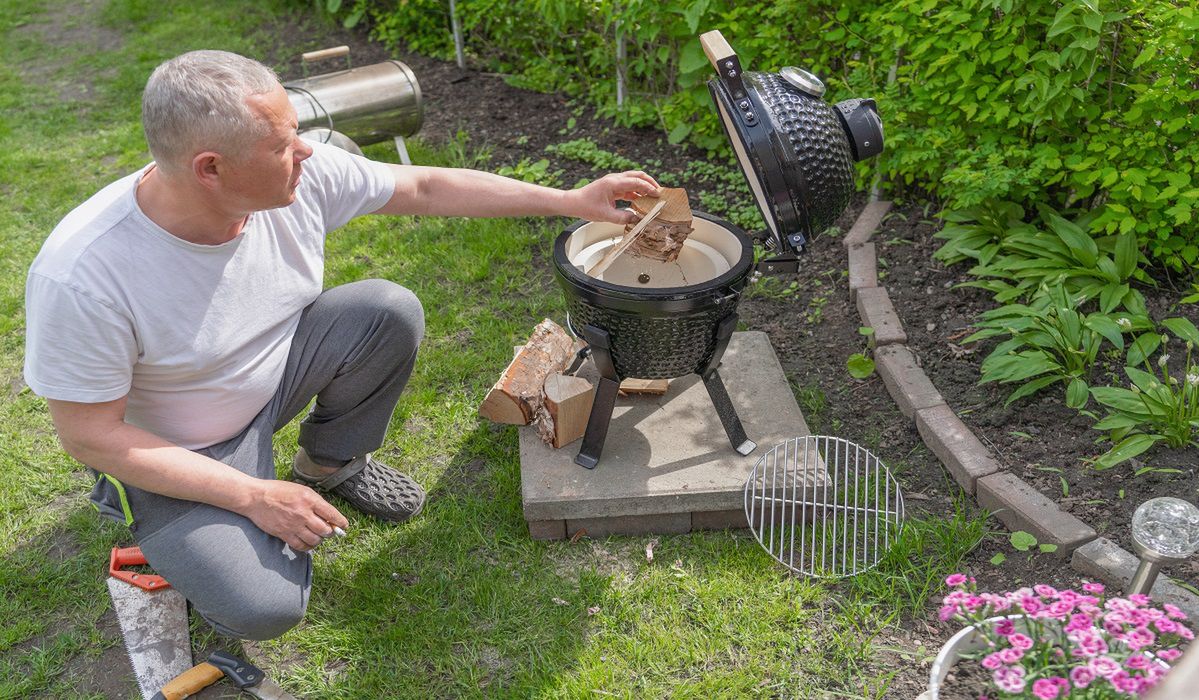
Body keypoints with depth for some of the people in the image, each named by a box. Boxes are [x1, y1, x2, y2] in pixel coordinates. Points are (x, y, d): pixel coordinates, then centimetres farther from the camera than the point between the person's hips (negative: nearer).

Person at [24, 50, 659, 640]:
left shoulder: (304, 174, -21)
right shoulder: (80, 276, -34)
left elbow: (428, 187, -9)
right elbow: (89, 436, -23)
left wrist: (570, 201, -9)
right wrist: (253, 497, -24)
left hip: (272, 373, 5)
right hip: (171, 458, -4)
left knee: (390, 310, -18)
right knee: (265, 606, -24)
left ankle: (330, 465, 9)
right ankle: (191, 547, 13)